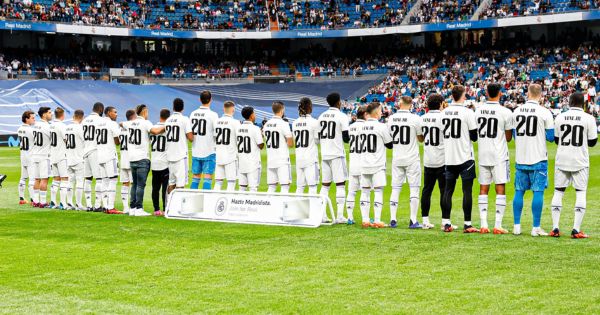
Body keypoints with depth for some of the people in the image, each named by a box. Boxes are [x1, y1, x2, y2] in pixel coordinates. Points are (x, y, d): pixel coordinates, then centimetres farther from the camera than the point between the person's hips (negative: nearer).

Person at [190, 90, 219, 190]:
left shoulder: (193, 114, 4)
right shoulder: (212, 115, -12)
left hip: (195, 151, 5)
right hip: (209, 151, -5)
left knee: (196, 177, 12)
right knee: (207, 178, -1)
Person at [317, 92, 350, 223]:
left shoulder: (321, 116, 9)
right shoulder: (342, 117, -9)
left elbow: (319, 136, 13)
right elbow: (346, 139, -9)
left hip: (324, 154, 6)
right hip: (337, 154, -6)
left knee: (325, 184, 11)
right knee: (340, 184, -3)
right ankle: (340, 216, -7)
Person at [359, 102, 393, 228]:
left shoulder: (362, 126, 5)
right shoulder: (381, 127, -11)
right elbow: (390, 145, -3)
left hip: (364, 165, 5)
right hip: (377, 165, -5)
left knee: (365, 191, 8)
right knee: (378, 191, -2)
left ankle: (365, 220, 8)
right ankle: (377, 221, -5)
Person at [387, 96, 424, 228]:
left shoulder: (391, 119, 0)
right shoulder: (415, 119, -12)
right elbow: (421, 139, 0)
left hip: (397, 159, 4)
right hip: (412, 158, -3)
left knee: (395, 189, 9)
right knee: (414, 188, 2)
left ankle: (393, 219, 6)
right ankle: (413, 221, -2)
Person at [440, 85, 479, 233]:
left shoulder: (444, 113, 5)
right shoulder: (467, 112, -12)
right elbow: (474, 136, -8)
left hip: (449, 158, 5)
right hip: (465, 157, -5)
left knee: (448, 190, 9)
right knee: (467, 191, -1)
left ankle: (446, 223, 11)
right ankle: (467, 225, -2)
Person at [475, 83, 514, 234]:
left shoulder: (478, 110, 3)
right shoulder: (505, 112, -9)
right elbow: (508, 137, -1)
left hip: (483, 154, 4)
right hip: (499, 155, -4)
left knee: (483, 189, 9)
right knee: (500, 189, 0)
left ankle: (483, 225, 7)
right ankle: (498, 226, -3)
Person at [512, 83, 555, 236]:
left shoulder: (516, 111, 3)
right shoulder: (545, 112, -9)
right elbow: (551, 137, -3)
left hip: (520, 159, 3)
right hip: (538, 159, -3)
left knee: (519, 192, 10)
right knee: (538, 192, 1)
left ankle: (517, 227, 11)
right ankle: (536, 228, 0)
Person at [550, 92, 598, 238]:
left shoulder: (560, 118, 0)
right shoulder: (588, 118, -7)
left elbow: (556, 140, 8)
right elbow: (592, 142, 0)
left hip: (562, 160, 2)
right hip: (580, 162, -2)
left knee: (558, 192, 9)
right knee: (581, 193, 4)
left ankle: (555, 228, 5)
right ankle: (576, 230, -4)